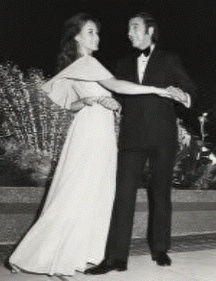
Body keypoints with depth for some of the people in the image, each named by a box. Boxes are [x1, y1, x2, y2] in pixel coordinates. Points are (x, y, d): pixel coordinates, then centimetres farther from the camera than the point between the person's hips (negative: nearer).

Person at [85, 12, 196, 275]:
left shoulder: (169, 60, 10)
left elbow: (188, 87, 7)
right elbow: (119, 96, 14)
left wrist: (183, 94, -16)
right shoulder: (124, 64, 18)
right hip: (132, 137, 2)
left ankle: (160, 249, 22)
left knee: (160, 194, 7)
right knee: (124, 194, -7)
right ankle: (115, 257, -6)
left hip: (162, 137, -1)